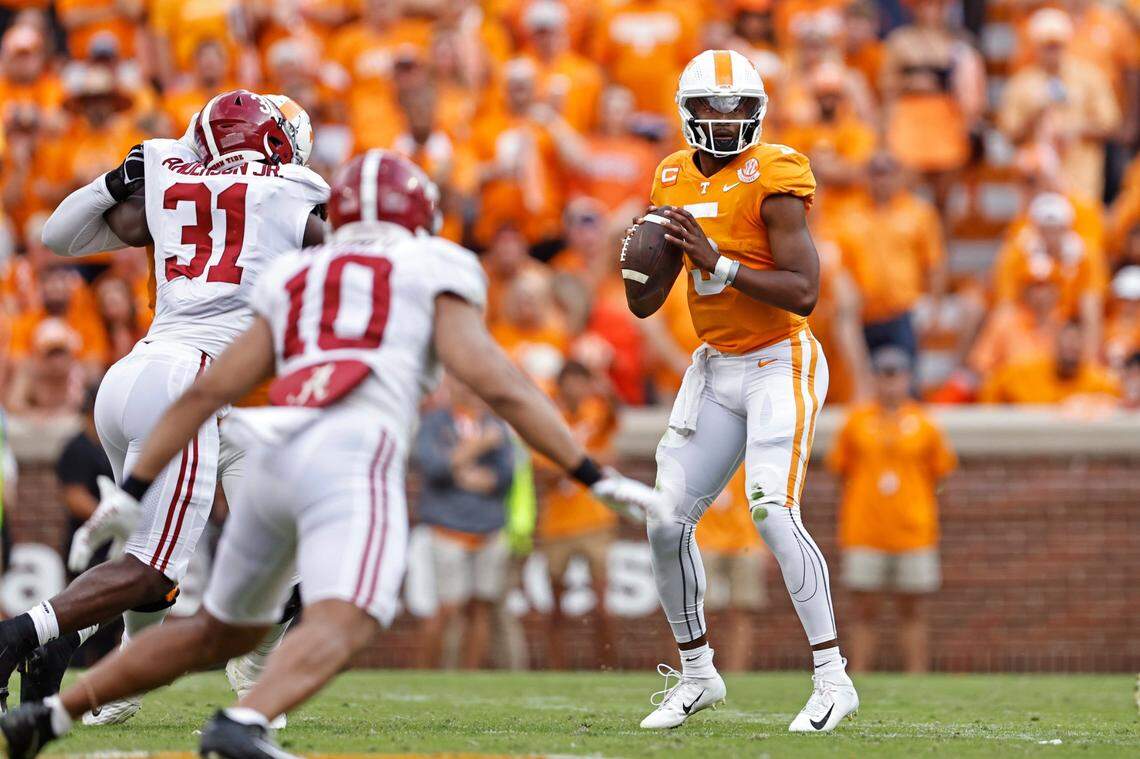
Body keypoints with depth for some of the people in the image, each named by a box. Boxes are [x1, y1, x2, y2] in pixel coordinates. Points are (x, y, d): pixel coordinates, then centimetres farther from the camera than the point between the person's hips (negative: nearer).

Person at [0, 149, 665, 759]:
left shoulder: (296, 282, 27)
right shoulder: (434, 272, 14)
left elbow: (208, 390, 23)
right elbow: (497, 385, 3)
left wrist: (134, 489, 27)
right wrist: (595, 476, 2)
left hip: (273, 467, 6)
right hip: (352, 458, -6)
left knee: (224, 631, 25)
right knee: (341, 626, -24)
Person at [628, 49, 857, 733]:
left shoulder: (772, 177, -14)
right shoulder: (675, 181, 7)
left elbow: (804, 293, -21)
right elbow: (644, 305, 12)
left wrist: (718, 262, -27)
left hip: (780, 363, -7)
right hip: (717, 369, 7)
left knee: (774, 512, -22)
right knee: (667, 522, 3)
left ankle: (833, 679, -16)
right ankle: (697, 674, 20)